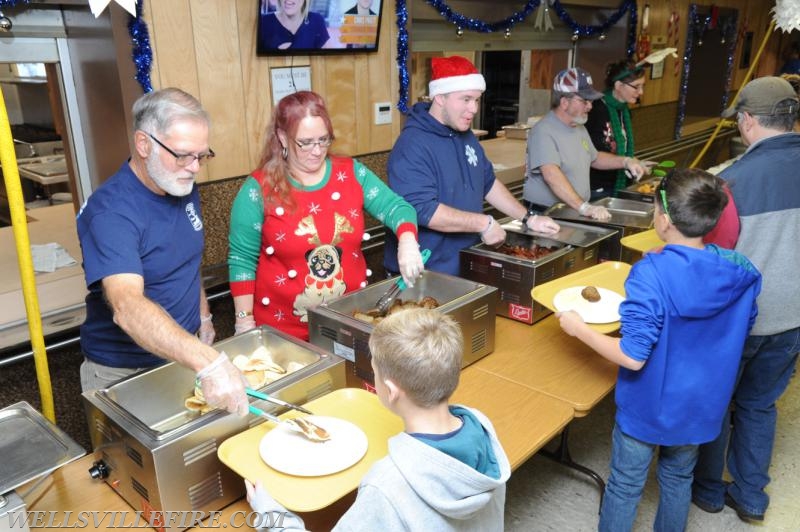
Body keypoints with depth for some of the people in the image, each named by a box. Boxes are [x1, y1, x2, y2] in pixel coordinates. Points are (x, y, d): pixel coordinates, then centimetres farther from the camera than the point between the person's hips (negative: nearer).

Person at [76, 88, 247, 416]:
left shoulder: (184, 188, -2)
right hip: (124, 373, -6)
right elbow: (126, 307, -41)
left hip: (183, 356, 7)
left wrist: (204, 317, 9)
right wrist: (208, 362, -52)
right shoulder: (110, 211, -27)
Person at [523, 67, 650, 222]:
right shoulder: (544, 132, -16)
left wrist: (626, 162, 17)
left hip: (576, 214, 8)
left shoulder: (579, 128, 17)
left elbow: (594, 158, 33)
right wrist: (583, 207, -35)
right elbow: (551, 175, -29)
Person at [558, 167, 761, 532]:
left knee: (625, 487, 16)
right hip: (701, 407, 5)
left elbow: (633, 357, -28)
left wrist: (578, 328, -17)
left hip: (648, 406, -5)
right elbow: (738, 335, 4)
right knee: (678, 480, 27)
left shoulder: (652, 274, -29)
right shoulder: (741, 273, -12)